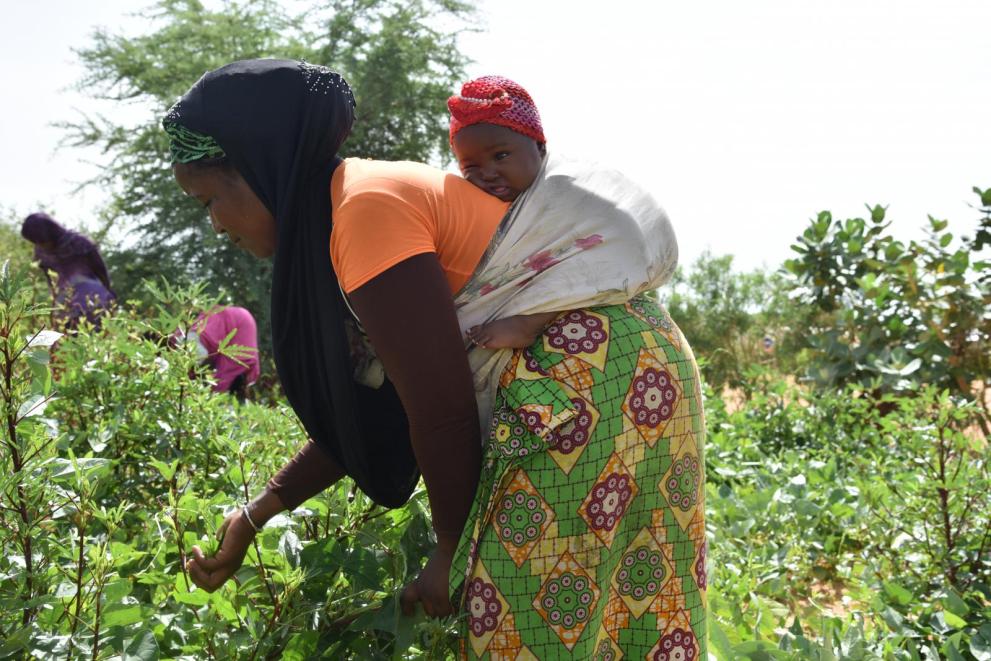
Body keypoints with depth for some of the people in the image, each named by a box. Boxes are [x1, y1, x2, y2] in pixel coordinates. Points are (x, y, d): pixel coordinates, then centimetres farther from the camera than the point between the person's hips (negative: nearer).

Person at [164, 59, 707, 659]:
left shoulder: (366, 207, -16)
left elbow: (442, 408, -17)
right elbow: (367, 409, 18)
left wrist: (455, 551, -4)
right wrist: (253, 518, 20)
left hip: (588, 376, -10)